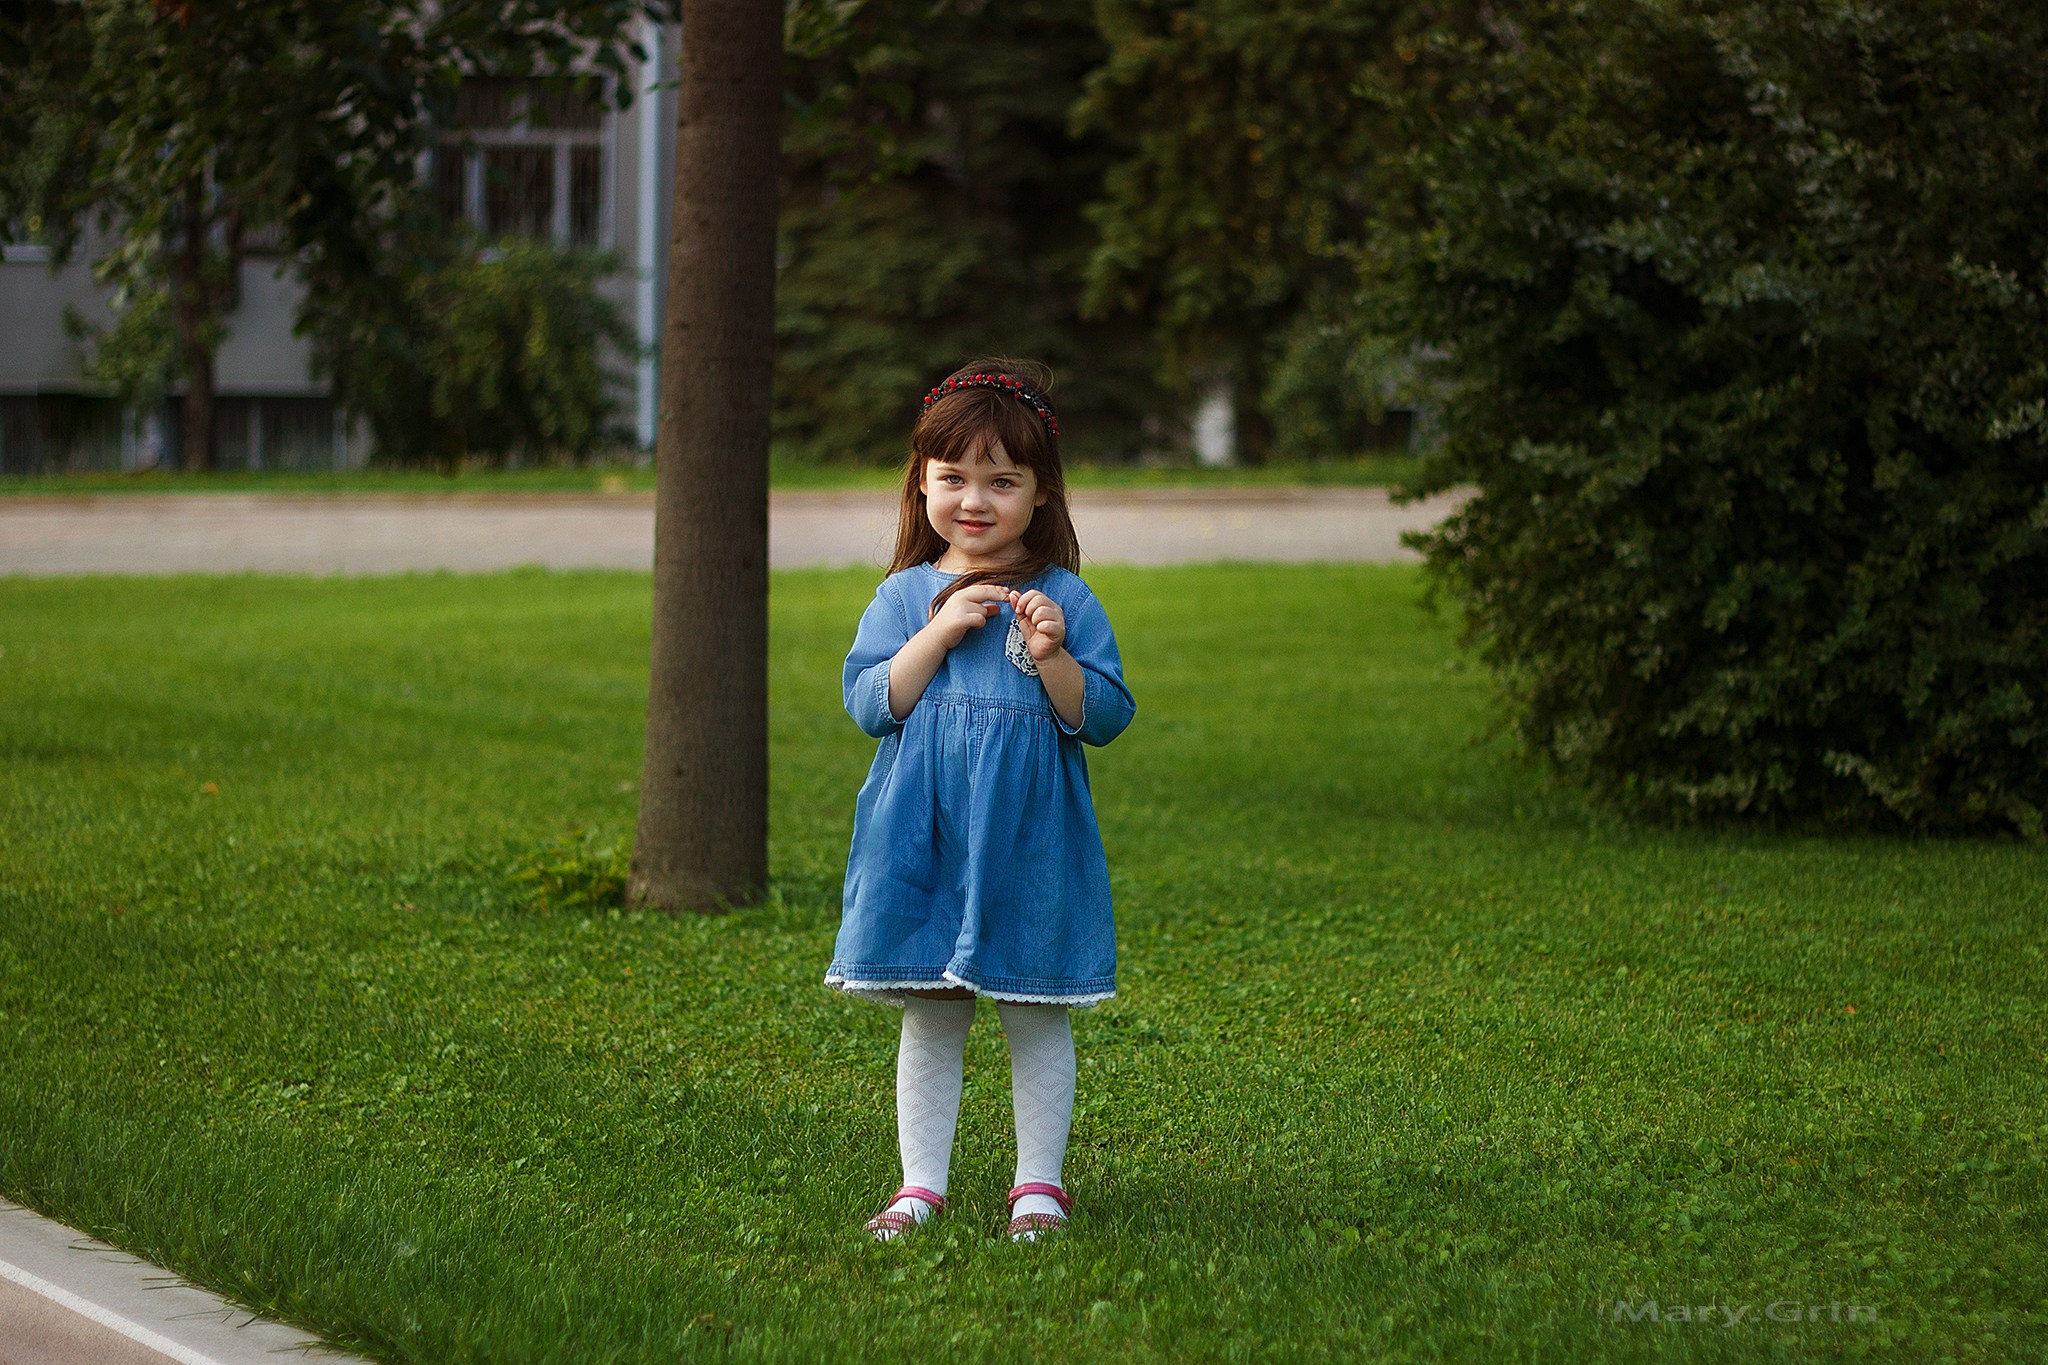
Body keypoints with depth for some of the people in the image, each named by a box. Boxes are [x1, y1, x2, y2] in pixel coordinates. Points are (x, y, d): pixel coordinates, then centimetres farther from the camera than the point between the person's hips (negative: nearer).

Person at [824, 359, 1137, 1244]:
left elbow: (1105, 719, -2)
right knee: (929, 1021, 6)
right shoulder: (903, 596, 6)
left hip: (1031, 839, -1)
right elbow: (869, 703, -4)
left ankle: (1039, 1183, 14)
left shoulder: (1065, 598, 1)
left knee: (1036, 1019, 4)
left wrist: (1052, 658, -19)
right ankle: (921, 1182, 14)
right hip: (923, 839, 1)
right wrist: (940, 633, -14)